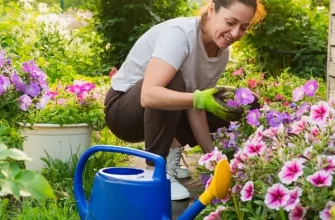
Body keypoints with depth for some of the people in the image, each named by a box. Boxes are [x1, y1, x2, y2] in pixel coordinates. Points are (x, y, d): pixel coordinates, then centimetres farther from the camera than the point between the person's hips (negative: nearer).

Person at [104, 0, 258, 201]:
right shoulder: (180, 34, -29)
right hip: (124, 107, -7)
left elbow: (194, 108, -9)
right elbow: (149, 95, -42)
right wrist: (199, 99, -53)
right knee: (172, 82, -35)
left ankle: (170, 157, 6)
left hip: (163, 115, 7)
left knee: (228, 114, -9)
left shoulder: (222, 52, -7)